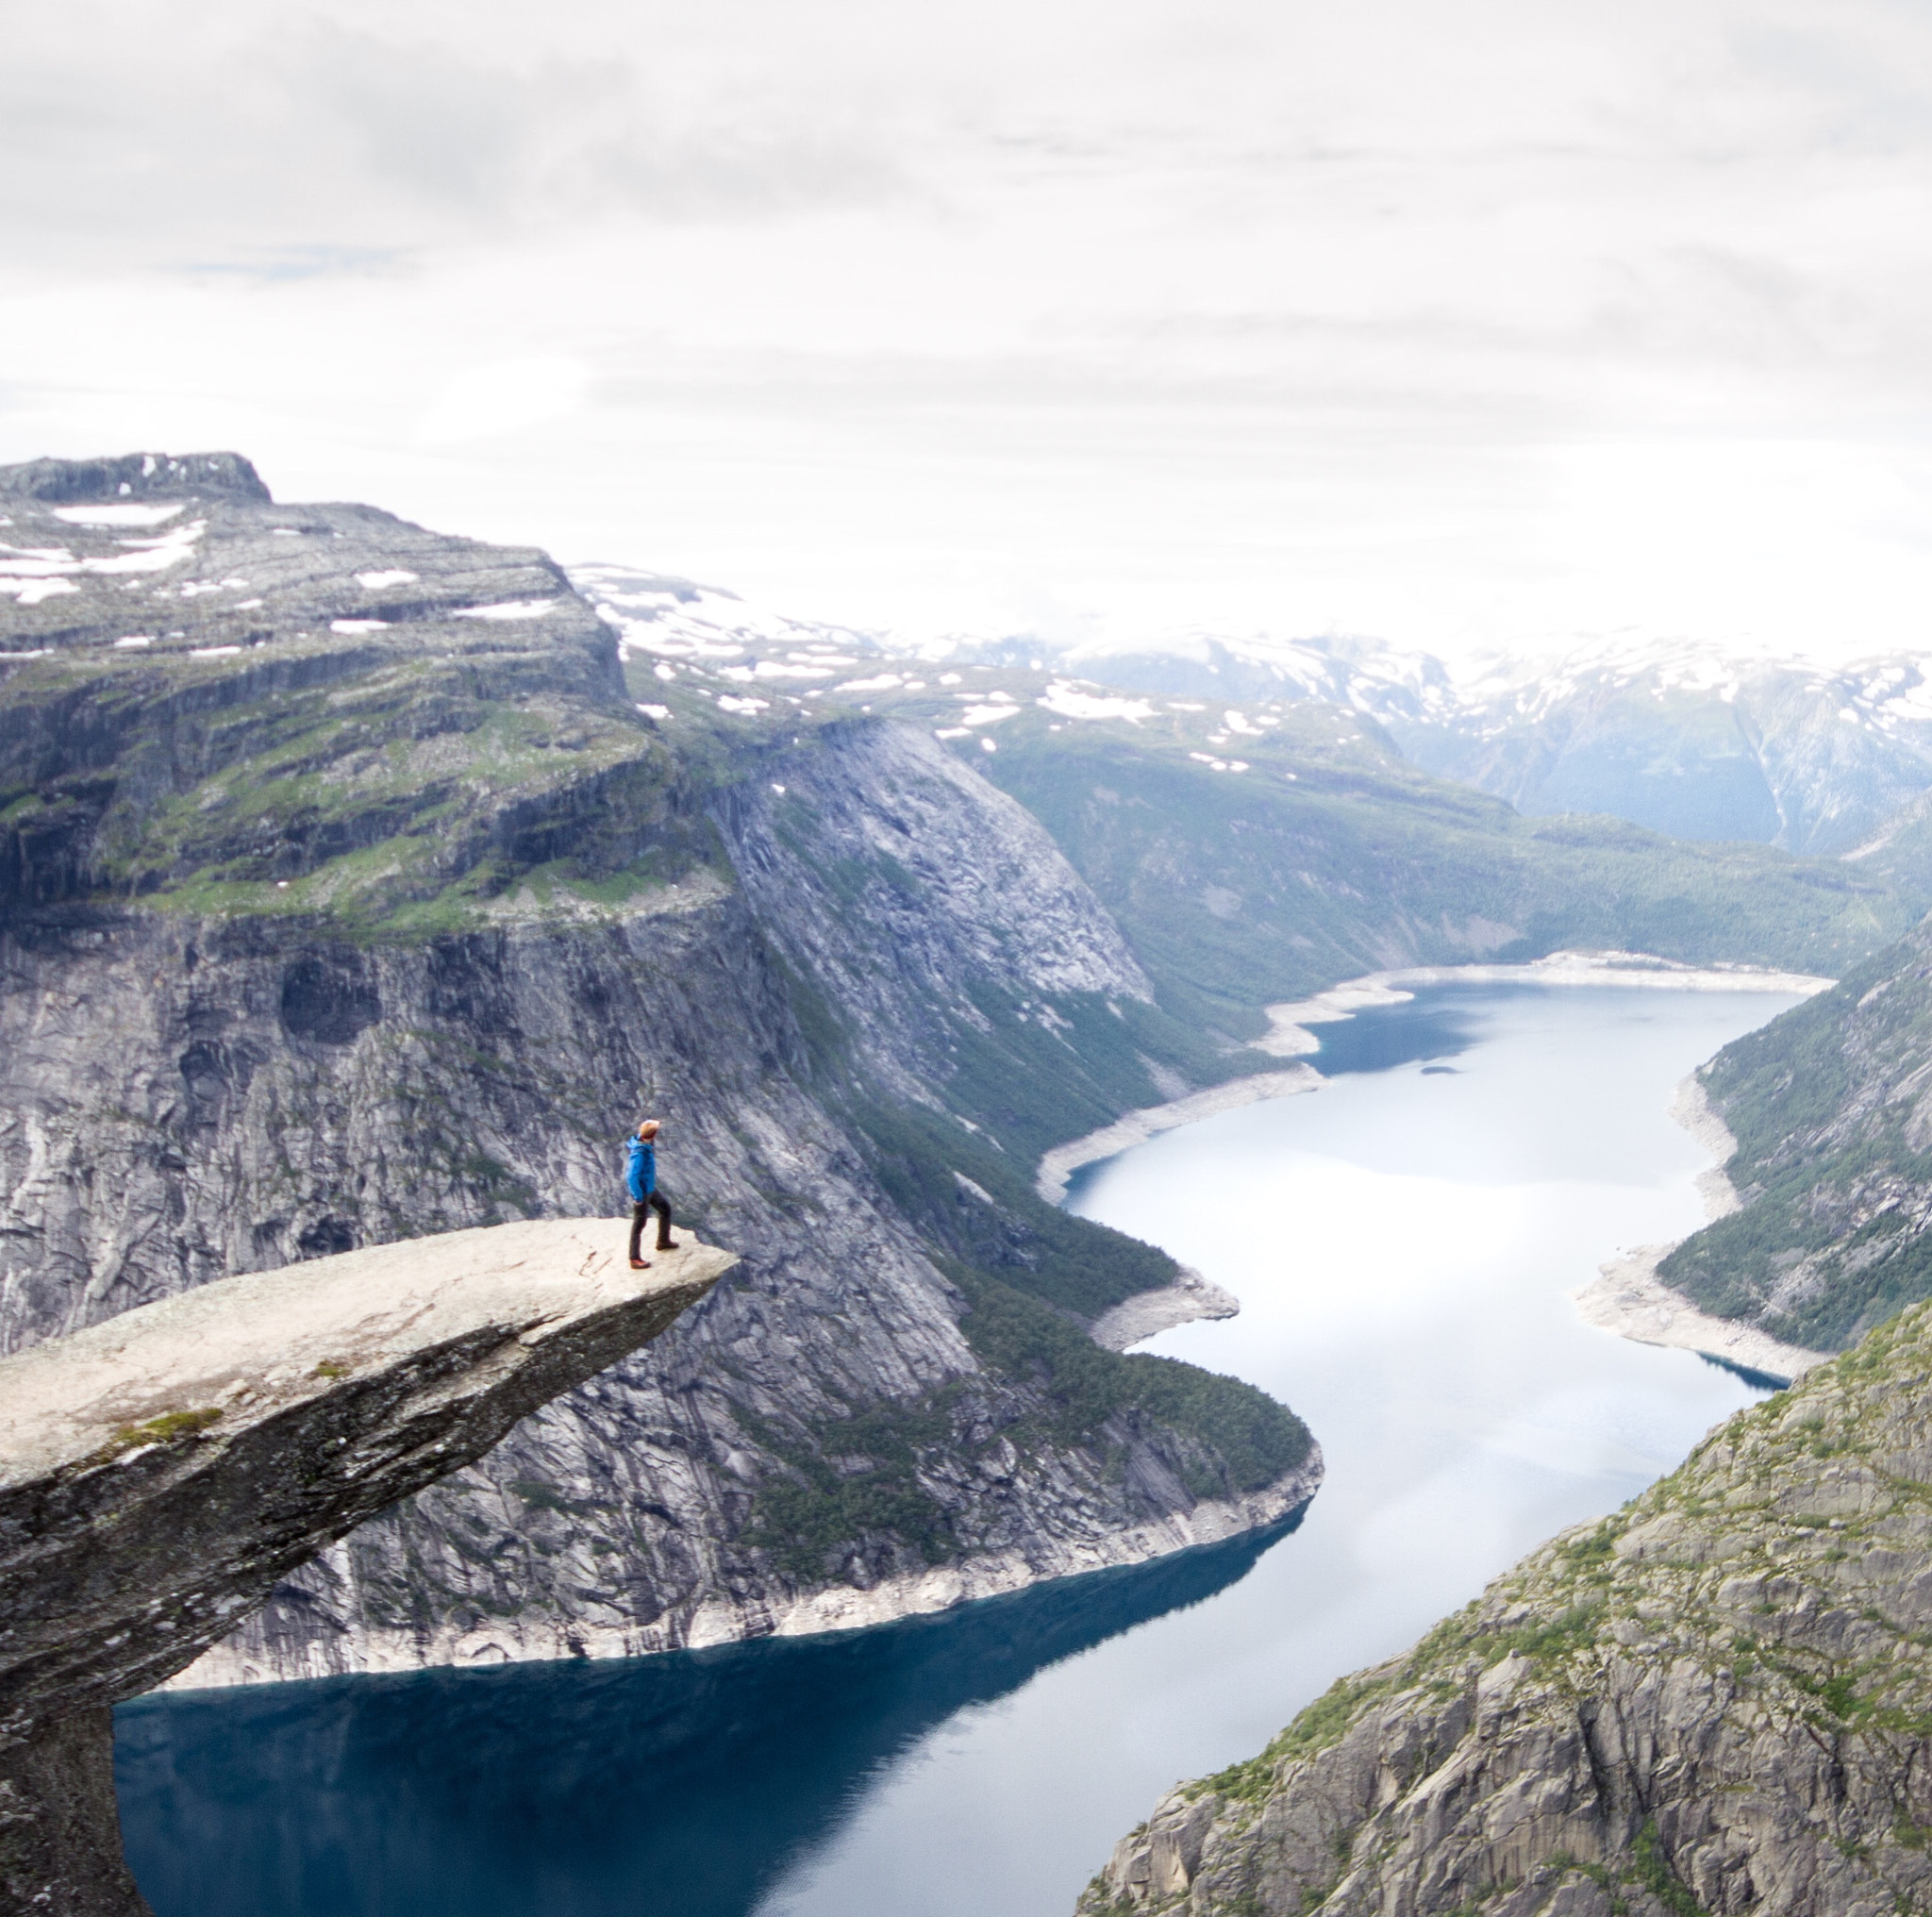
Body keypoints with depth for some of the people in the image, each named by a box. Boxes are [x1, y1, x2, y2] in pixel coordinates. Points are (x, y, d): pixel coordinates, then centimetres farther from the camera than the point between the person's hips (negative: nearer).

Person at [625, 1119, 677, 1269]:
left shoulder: (646, 1145, -6)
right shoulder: (638, 1154, -35)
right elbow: (631, 1177, -34)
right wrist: (638, 1197, -25)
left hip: (650, 1188, 9)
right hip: (642, 1191, -9)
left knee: (665, 1209, 24)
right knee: (639, 1223, 3)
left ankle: (663, 1241, 45)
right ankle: (635, 1259, 15)